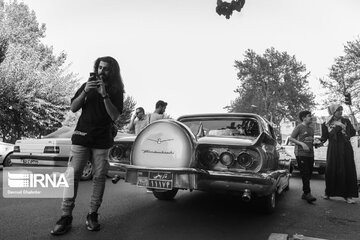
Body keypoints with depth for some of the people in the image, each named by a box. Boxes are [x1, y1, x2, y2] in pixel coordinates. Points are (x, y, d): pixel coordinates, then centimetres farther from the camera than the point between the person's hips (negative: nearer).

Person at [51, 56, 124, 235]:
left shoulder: (116, 91, 6)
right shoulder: (87, 85, 12)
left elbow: (115, 116, -7)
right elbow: (73, 108, 5)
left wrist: (104, 95, -16)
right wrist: (85, 92, -11)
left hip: (102, 141, -1)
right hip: (81, 137, 1)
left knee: (99, 177, -1)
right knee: (72, 175, -5)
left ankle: (92, 215, 10)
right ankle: (66, 217, 1)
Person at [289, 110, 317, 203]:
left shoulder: (311, 129, 19)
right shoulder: (299, 127, -3)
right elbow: (291, 138, -7)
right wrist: (302, 143, -17)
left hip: (310, 154, 7)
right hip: (301, 154, -7)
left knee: (309, 174, 7)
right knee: (305, 174, -13)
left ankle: (304, 194, 15)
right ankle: (307, 193, -14)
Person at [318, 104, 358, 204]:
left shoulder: (345, 121, 8)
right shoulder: (326, 124, 5)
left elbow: (353, 133, 2)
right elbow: (324, 137, 3)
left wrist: (343, 126, -11)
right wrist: (319, 141, -16)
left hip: (345, 148, 1)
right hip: (333, 149, -1)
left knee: (348, 171, -2)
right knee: (331, 170, -2)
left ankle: (348, 195, 4)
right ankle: (328, 193, 12)